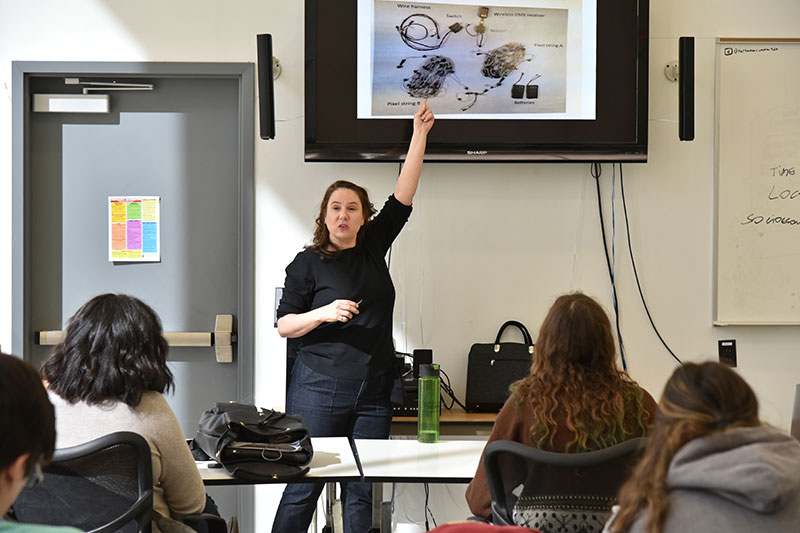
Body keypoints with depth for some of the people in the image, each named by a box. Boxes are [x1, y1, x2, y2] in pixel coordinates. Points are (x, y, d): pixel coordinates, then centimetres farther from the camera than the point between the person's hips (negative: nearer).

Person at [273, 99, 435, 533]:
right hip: (320, 389, -4)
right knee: (303, 486, -3)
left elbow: (402, 198, 9)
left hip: (373, 391, 4)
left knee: (362, 491, 4)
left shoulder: (374, 248, 13)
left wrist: (420, 134, 5)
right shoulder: (308, 264, 1)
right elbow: (283, 325, 0)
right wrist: (324, 313, -18)